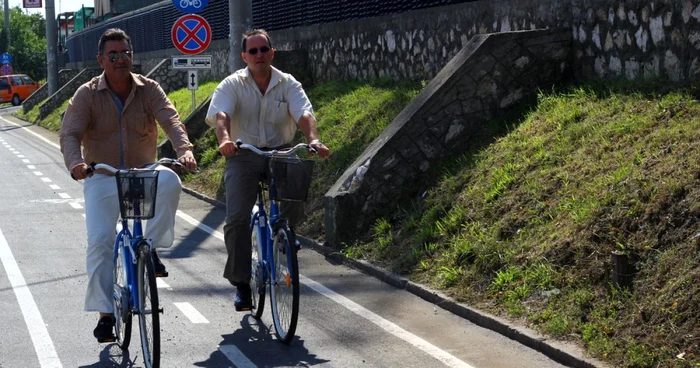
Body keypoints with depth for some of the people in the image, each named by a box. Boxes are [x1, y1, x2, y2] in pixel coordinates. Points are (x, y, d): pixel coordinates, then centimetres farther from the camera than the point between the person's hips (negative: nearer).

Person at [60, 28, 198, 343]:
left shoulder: (149, 89, -3)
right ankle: (105, 314, -1)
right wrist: (75, 163, -38)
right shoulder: (87, 94, -6)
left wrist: (184, 149, -39)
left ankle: (150, 247, -17)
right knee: (99, 241, -11)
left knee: (169, 180, -33)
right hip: (101, 177, 0)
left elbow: (170, 119, -18)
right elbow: (70, 134, -16)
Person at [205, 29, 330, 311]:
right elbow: (219, 114, -16)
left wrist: (313, 140, -32)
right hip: (243, 156, -1)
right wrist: (225, 139, -39)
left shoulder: (288, 84, 5)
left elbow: (304, 113, -11)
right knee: (237, 219, -13)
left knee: (295, 207, -21)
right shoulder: (232, 85, 1)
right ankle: (241, 284, -3)